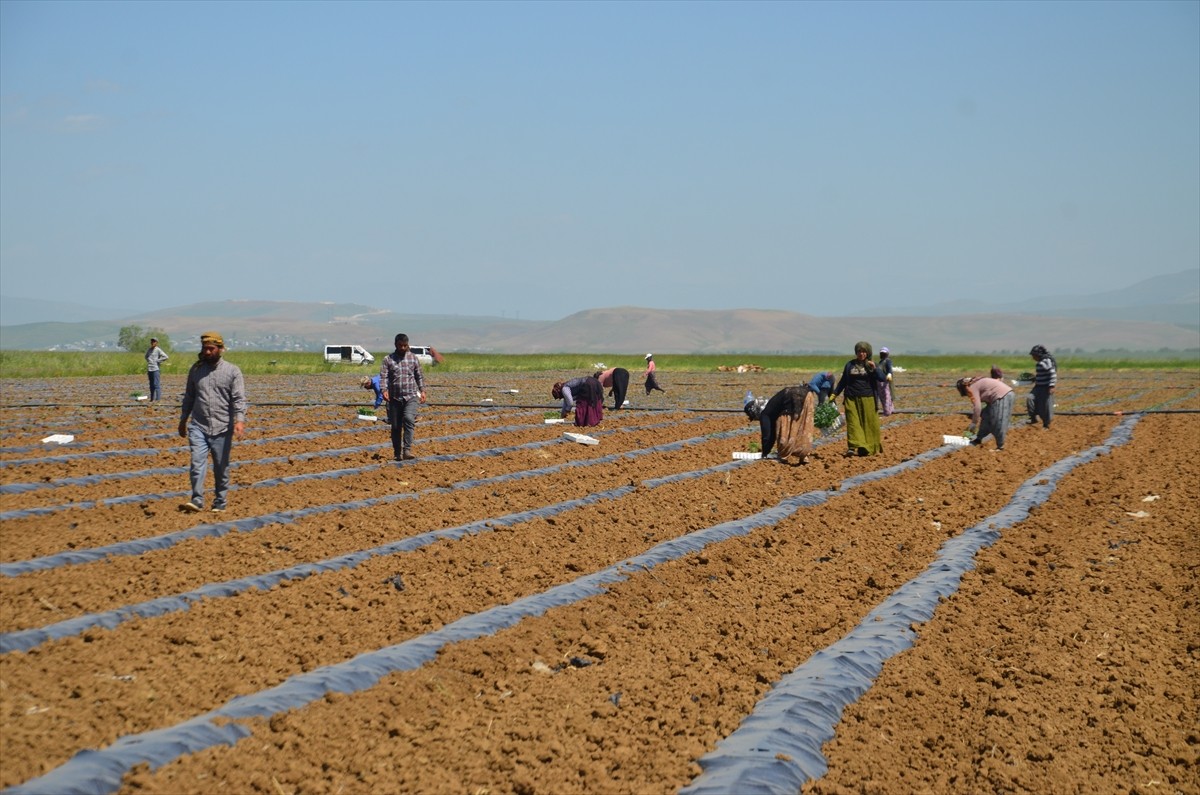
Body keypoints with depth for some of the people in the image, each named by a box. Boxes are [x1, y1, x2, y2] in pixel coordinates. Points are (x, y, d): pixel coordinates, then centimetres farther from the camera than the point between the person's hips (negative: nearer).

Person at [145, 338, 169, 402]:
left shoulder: (158, 350, -5)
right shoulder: (149, 350, 14)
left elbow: (166, 357, -12)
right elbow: (146, 356, 34)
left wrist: (158, 361, -9)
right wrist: (148, 360, 15)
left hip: (156, 369, -7)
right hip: (149, 369, 7)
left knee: (156, 384, -10)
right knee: (151, 385, 12)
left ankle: (158, 399, -11)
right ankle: (152, 399, 18)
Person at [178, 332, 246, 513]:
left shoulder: (232, 371, -3)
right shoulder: (196, 369, 8)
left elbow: (239, 398, -10)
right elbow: (189, 396, 18)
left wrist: (240, 420, -25)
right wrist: (183, 420, 21)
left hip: (222, 428, -2)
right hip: (198, 426, 2)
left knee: (221, 467, 7)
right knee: (197, 462, -12)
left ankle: (220, 502, 18)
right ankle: (197, 500, -12)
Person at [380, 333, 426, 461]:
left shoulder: (413, 357, 9)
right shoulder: (388, 359, 3)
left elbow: (419, 376, 17)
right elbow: (383, 376, -6)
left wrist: (422, 390, 9)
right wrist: (385, 390, -21)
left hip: (411, 396, -1)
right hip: (395, 397, 1)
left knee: (409, 419, -24)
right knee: (396, 427, 5)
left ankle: (407, 450, -28)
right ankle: (397, 454, 19)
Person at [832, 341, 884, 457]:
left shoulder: (871, 365, 7)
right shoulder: (849, 365, 11)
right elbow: (843, 381, 17)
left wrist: (874, 369, -16)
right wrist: (835, 393, 11)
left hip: (867, 399, -1)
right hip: (852, 399, 1)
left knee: (869, 422, 1)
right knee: (853, 422, -8)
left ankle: (870, 447, 10)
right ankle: (853, 446, -16)